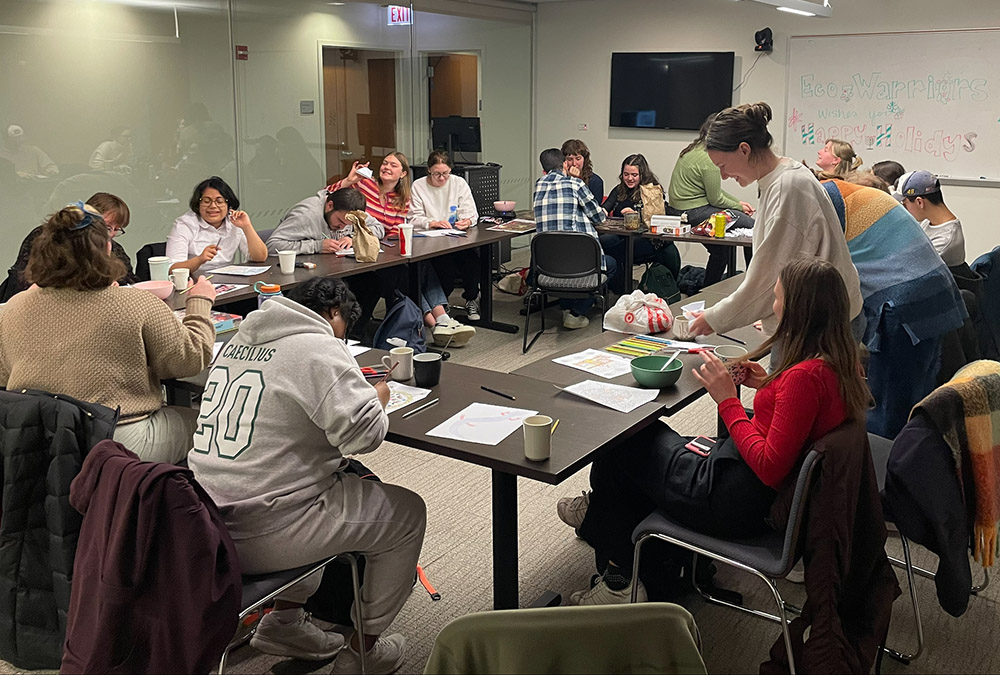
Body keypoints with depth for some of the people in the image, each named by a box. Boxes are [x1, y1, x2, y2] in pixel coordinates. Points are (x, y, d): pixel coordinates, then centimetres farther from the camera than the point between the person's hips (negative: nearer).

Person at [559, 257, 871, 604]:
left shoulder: (805, 376, -29)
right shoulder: (841, 361, -1)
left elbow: (769, 468, -28)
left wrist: (728, 400, -21)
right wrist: (769, 386, 4)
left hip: (743, 503, -10)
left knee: (620, 448, 10)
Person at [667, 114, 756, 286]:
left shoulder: (693, 150, 13)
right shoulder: (709, 159, -19)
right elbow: (715, 199, -15)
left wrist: (738, 202, 14)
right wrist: (739, 206, 1)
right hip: (693, 212, -11)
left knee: (720, 251, 21)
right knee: (749, 224, -9)